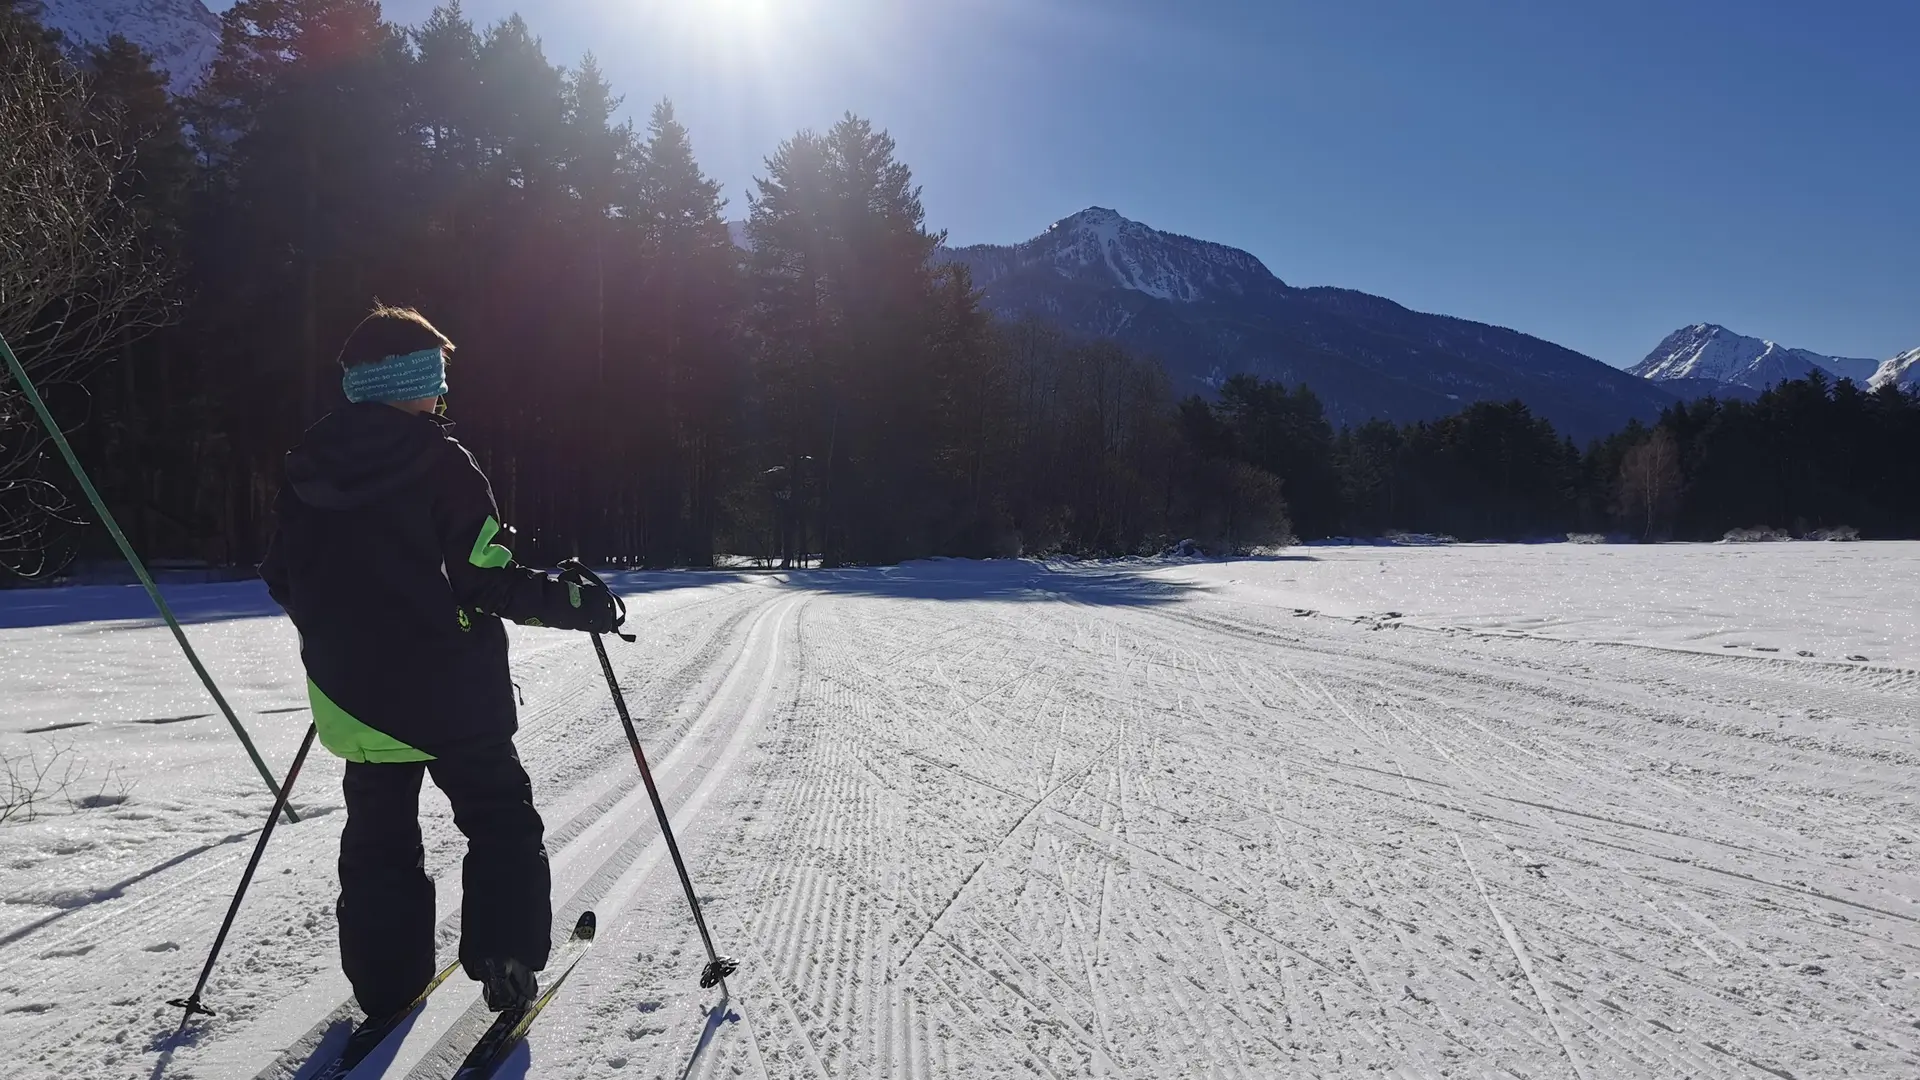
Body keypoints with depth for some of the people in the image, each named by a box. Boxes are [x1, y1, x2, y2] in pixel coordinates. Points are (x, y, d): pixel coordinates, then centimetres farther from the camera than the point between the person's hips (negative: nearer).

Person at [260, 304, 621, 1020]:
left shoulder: (307, 469, 4)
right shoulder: (440, 463, -14)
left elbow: (282, 579, 11)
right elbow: (487, 579, -18)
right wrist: (579, 604, -8)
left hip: (351, 694, 5)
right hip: (450, 692, -5)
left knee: (378, 834, 18)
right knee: (500, 819, 12)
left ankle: (385, 985, 22)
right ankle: (505, 962, 9)